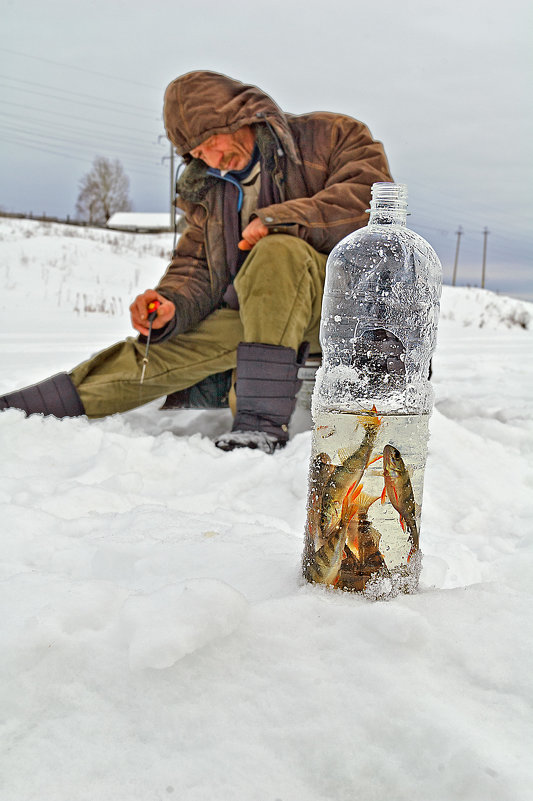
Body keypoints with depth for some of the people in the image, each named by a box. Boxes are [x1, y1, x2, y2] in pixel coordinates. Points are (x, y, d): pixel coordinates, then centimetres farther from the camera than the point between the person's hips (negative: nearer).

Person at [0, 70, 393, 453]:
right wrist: (171, 306, -10)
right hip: (252, 317, 5)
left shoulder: (330, 135, -1)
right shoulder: (208, 192, 16)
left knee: (278, 250, -34)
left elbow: (371, 196, -16)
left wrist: (278, 219, -21)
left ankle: (265, 417, -37)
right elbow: (195, 267, 13)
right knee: (160, 350, -12)